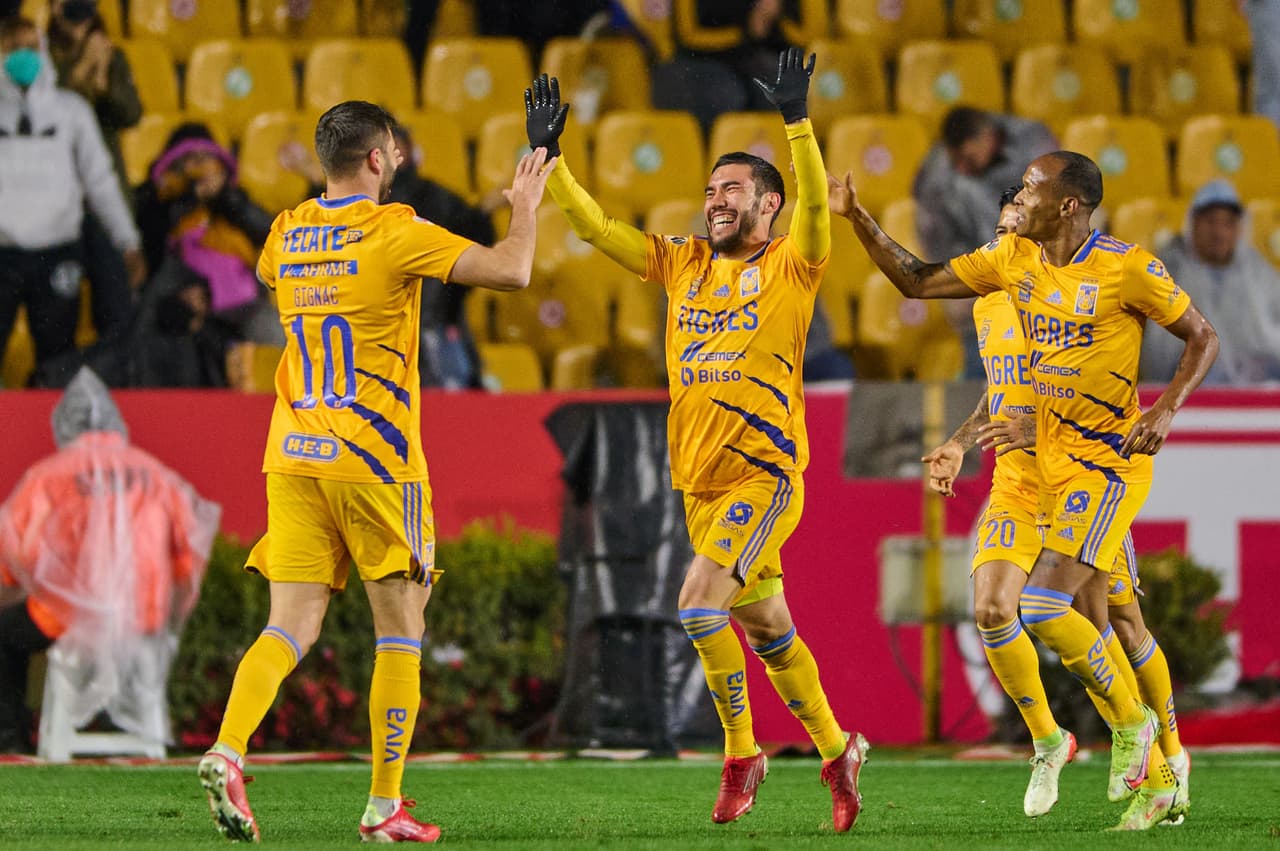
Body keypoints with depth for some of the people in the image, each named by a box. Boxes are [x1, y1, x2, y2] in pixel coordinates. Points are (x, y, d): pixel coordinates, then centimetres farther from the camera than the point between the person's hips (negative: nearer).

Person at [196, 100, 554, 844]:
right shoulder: (394, 232, -9)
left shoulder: (287, 234, 8)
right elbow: (512, 272, -12)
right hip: (373, 459, -5)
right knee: (401, 629, 6)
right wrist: (525, 208, 5)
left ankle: (227, 751, -22)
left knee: (292, 626, 2)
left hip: (294, 460, 5)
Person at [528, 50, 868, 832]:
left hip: (765, 473, -6)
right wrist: (549, 158, 5)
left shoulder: (791, 266, -2)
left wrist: (798, 122, -31)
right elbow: (597, 227, 13)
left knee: (701, 601, -21)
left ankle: (742, 753, -7)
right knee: (766, 629, 13)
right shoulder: (684, 264, 13)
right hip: (701, 481, 6)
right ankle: (836, 751, 28)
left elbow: (815, 205, -21)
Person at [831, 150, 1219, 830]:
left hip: (1109, 462, -7)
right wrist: (858, 221, 3)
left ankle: (1130, 721, 0)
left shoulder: (1127, 269, -12)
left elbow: (1201, 338, -3)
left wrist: (1166, 410, -17)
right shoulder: (1014, 259, 5)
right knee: (1093, 628, 7)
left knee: (1043, 607, -20)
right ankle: (1157, 785, 15)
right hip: (1053, 462, 7)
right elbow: (918, 282, 12)